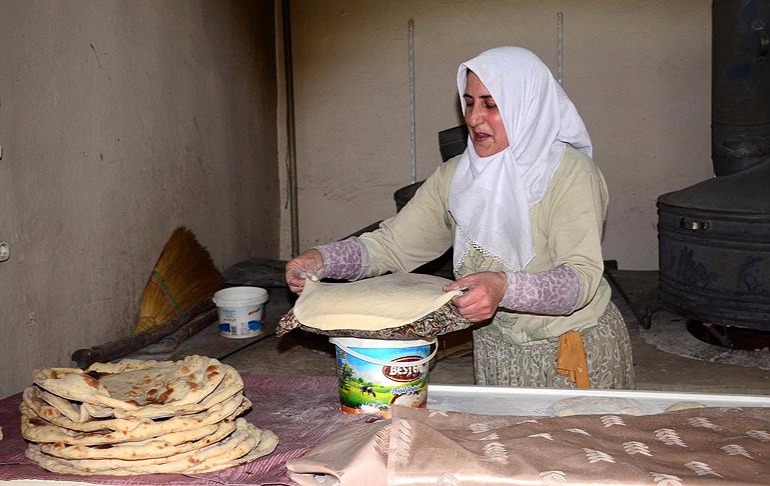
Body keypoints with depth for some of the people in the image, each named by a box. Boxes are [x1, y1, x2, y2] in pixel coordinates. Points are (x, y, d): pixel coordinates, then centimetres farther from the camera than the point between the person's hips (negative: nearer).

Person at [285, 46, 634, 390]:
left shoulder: (570, 172, -17)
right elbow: (393, 244, -4)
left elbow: (583, 278, -28)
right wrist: (323, 259, -21)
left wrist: (505, 287, -46)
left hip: (575, 355, -4)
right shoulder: (455, 176, -1)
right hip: (495, 351, 4)